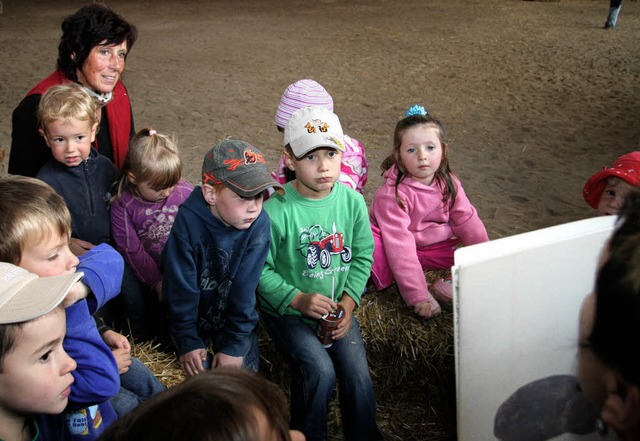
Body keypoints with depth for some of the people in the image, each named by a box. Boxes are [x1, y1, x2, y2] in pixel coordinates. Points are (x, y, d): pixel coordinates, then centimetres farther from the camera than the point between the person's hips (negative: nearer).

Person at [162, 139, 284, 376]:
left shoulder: (258, 223, -21)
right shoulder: (189, 221, -24)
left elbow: (245, 287, -18)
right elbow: (180, 287, -17)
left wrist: (235, 345, -17)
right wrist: (188, 341, -14)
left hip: (236, 318, 1)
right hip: (194, 318, -1)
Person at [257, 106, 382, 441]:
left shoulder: (352, 201, -5)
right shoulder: (276, 210, -19)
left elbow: (362, 256, 4)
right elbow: (261, 270, -12)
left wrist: (349, 301, -6)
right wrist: (298, 299, -21)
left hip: (336, 307, 4)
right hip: (286, 310, -3)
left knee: (357, 371, -12)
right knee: (320, 369, -21)